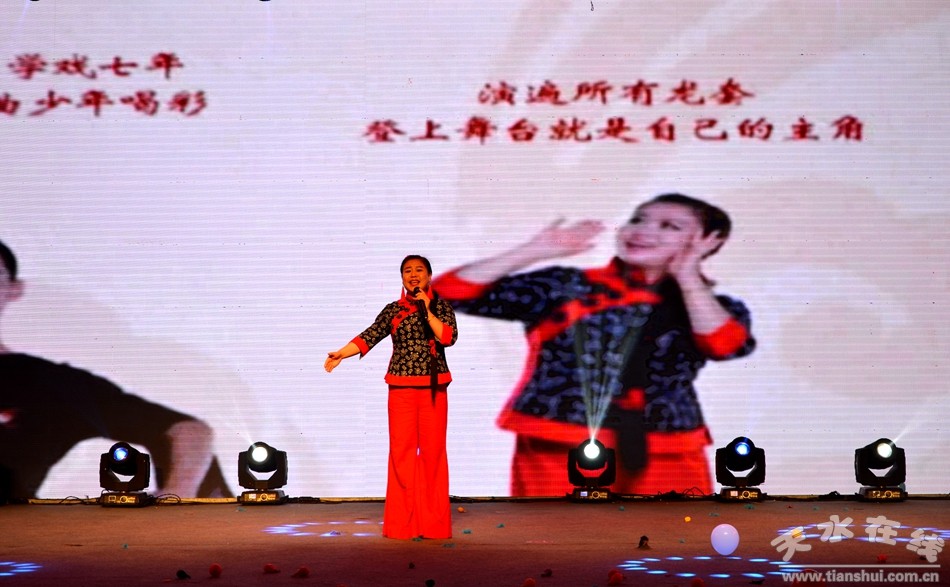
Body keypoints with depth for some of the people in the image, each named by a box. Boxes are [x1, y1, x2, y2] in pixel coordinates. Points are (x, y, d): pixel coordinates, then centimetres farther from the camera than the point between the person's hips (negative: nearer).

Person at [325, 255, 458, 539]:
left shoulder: (441, 307, 5)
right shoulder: (393, 310, 7)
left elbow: (449, 337, -9)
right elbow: (369, 337, -1)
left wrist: (427, 312, -15)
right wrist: (341, 353, -13)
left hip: (434, 388, -1)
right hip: (401, 387, 1)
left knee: (433, 450, -2)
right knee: (401, 450, -2)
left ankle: (433, 522, 2)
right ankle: (402, 523, 1)